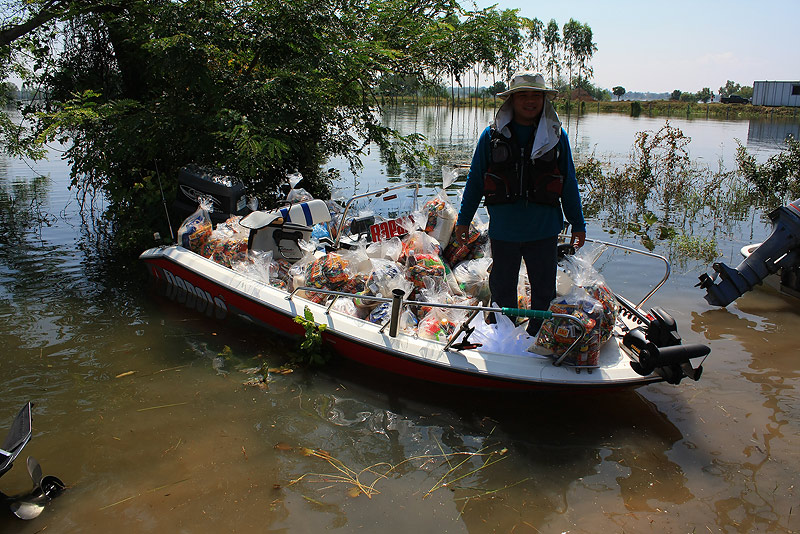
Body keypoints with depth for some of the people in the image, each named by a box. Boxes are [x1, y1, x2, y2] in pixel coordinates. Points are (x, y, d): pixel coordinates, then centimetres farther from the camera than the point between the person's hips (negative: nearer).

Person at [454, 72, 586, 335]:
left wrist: (578, 224, 9)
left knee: (544, 292, 9)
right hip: (503, 230, 0)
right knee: (502, 290, 12)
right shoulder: (492, 135, 1)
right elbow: (475, 180, 7)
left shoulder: (556, 135, 3)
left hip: (544, 231, 1)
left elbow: (569, 183, 8)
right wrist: (464, 219, 7)